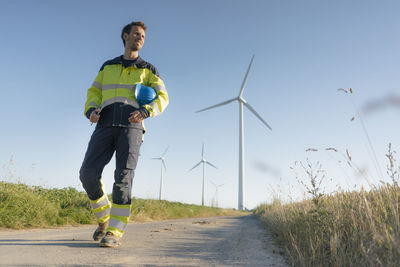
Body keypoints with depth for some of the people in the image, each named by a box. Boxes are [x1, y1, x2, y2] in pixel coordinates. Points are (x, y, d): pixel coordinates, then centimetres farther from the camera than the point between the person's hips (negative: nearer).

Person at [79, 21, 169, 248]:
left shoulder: (148, 69, 18)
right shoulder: (108, 67, 25)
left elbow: (162, 97, 8)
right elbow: (94, 93, 22)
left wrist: (144, 111, -13)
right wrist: (91, 111, -1)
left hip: (131, 126, -2)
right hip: (106, 125, 2)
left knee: (123, 178, -15)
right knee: (88, 173, -12)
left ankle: (115, 232, -11)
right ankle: (104, 218, 10)